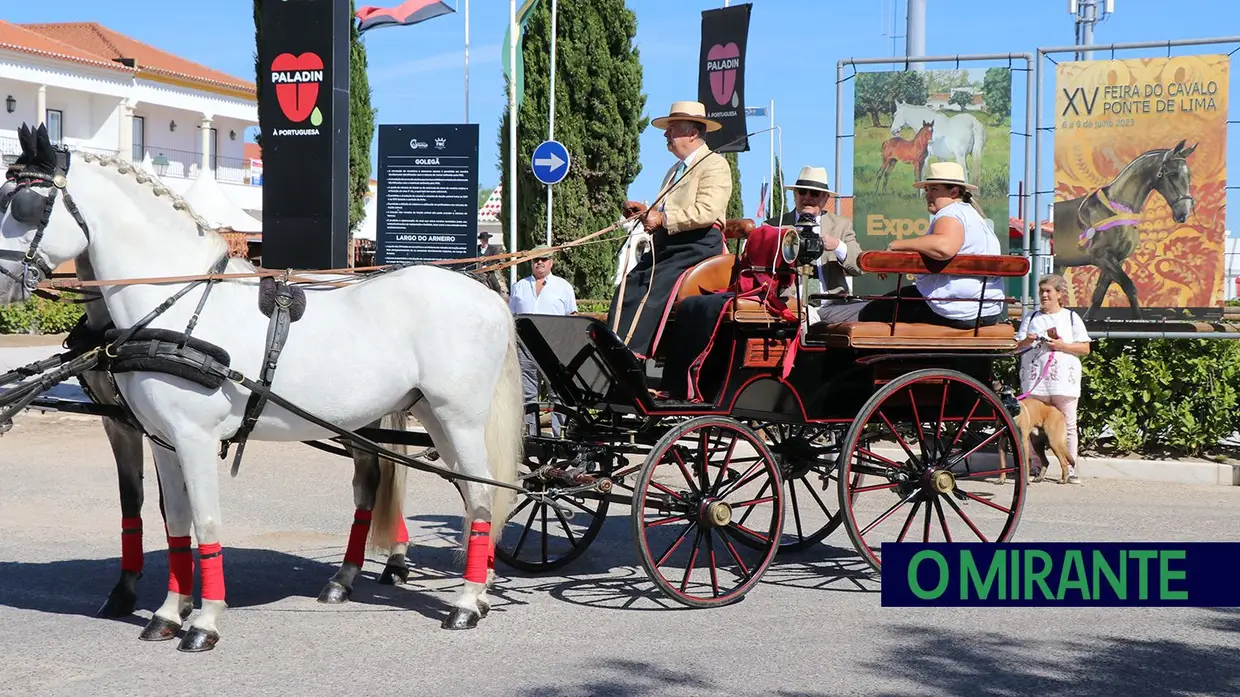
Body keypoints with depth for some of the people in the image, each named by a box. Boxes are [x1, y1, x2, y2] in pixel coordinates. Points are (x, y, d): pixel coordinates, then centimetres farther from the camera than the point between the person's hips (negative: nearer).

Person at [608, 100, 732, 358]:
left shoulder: (714, 165, -3)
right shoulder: (676, 170, 27)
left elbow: (706, 212, -18)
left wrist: (663, 219, -16)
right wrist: (648, 213, 8)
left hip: (697, 245, -9)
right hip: (666, 245, 9)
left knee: (654, 288, -26)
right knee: (628, 287, -10)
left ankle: (630, 352, -29)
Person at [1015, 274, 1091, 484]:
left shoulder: (1072, 318, 10)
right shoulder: (1031, 318, 16)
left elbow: (1085, 348, 5)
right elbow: (1017, 347, 14)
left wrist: (1062, 346, -9)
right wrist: (1026, 341, -7)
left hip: (1064, 380, -1)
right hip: (1035, 380, 1)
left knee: (1067, 425, -2)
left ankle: (1070, 468, 1)